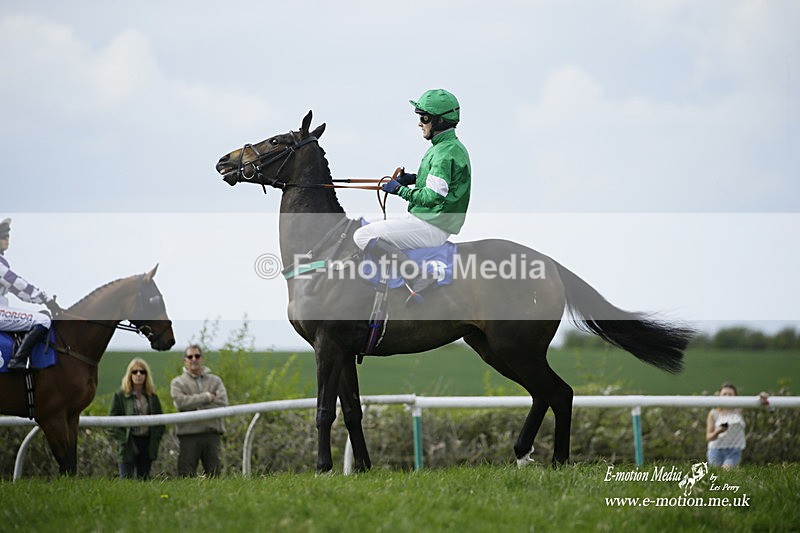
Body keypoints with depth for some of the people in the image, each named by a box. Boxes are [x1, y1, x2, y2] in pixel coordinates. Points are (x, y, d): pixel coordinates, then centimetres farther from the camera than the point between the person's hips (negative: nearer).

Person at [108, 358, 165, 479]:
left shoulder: (152, 397, 11)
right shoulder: (120, 395, -1)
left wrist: (155, 440, 0)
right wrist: (123, 441, -12)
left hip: (147, 444, 4)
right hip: (128, 446, -4)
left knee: (144, 479, 7)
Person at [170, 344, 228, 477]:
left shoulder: (215, 380, 14)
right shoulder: (178, 383, 10)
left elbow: (222, 403, -2)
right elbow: (180, 402, -10)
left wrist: (196, 406, -8)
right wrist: (206, 397, -8)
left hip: (212, 434, 2)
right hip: (188, 435, -2)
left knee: (214, 475, 1)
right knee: (186, 476, -6)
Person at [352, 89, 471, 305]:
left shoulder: (445, 153, -18)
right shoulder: (450, 146, 14)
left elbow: (432, 197, -23)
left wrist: (400, 190, -10)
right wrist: (414, 178, 13)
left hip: (431, 228, -11)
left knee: (364, 236, -18)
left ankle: (418, 279, -19)